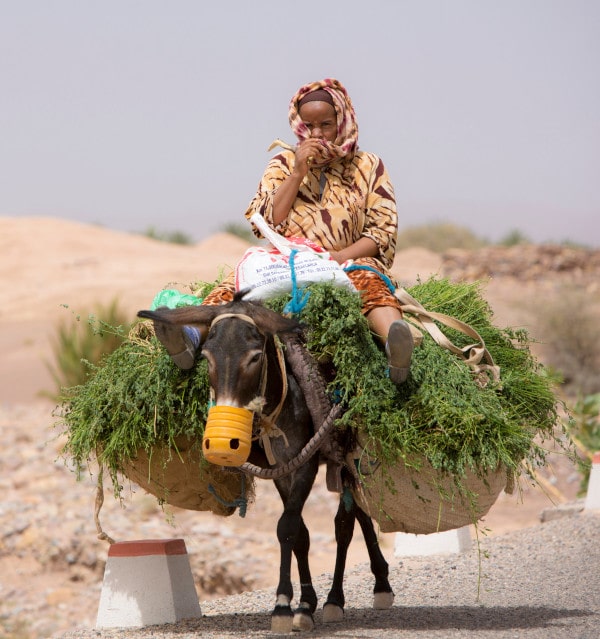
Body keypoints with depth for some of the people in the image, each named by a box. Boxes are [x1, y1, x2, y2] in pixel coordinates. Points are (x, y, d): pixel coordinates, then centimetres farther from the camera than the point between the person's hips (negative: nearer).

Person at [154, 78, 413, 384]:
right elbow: (267, 225, 4)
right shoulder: (284, 164, 16)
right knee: (234, 285, -29)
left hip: (348, 262, -2)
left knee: (371, 282, -38)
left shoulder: (368, 167, 12)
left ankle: (393, 341, -68)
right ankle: (193, 336, -56)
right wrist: (297, 173, -3)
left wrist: (341, 256, -15)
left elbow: (383, 232, 4)